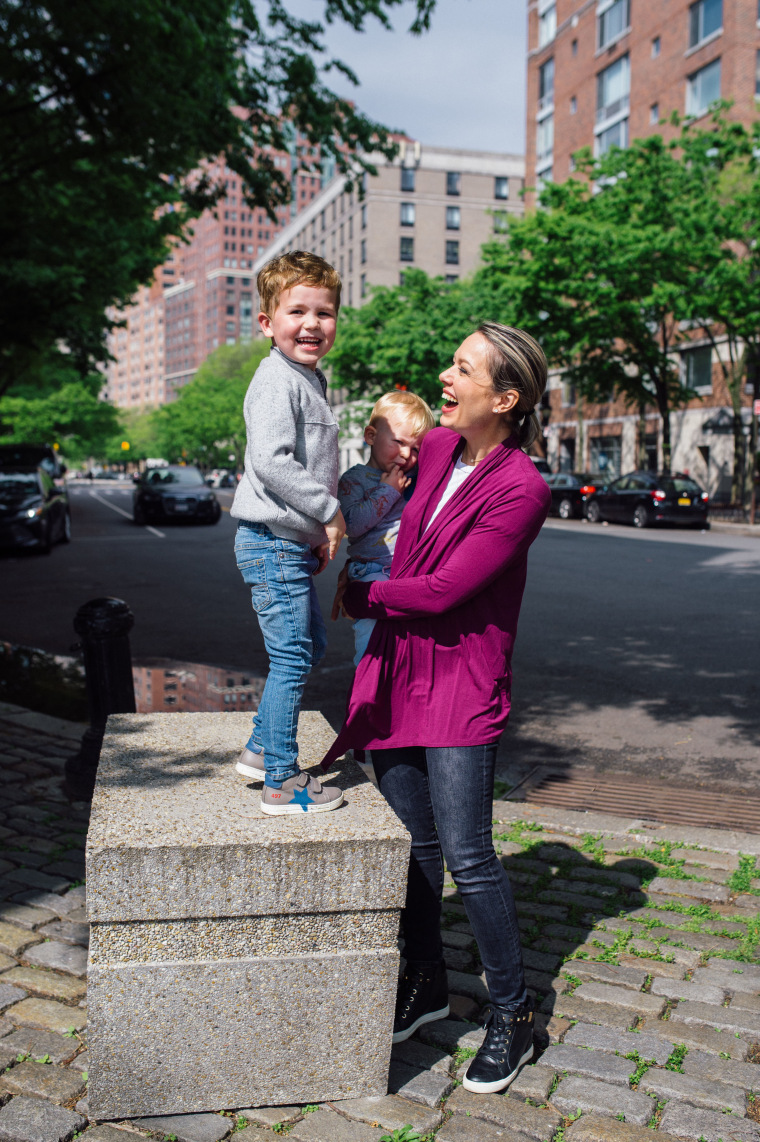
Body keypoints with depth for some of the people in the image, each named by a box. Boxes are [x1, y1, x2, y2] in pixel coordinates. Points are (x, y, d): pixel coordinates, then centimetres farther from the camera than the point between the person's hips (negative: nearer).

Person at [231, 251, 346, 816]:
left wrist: (322, 530, 14)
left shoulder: (312, 379, 15)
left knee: (311, 644, 19)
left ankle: (261, 748, 31)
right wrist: (330, 512, -18)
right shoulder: (277, 380, -15)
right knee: (292, 658, -5)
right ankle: (282, 781, 6)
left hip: (294, 542, 10)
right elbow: (272, 462, -27)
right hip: (273, 542, -10)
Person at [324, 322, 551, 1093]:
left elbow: (442, 590, -18)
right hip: (397, 671, 6)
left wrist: (355, 597, -7)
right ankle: (426, 984, 32)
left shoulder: (521, 491, -16)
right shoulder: (435, 447, 4)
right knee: (414, 843, 14)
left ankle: (512, 1014, 16)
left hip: (462, 682, -6)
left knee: (466, 856, -4)